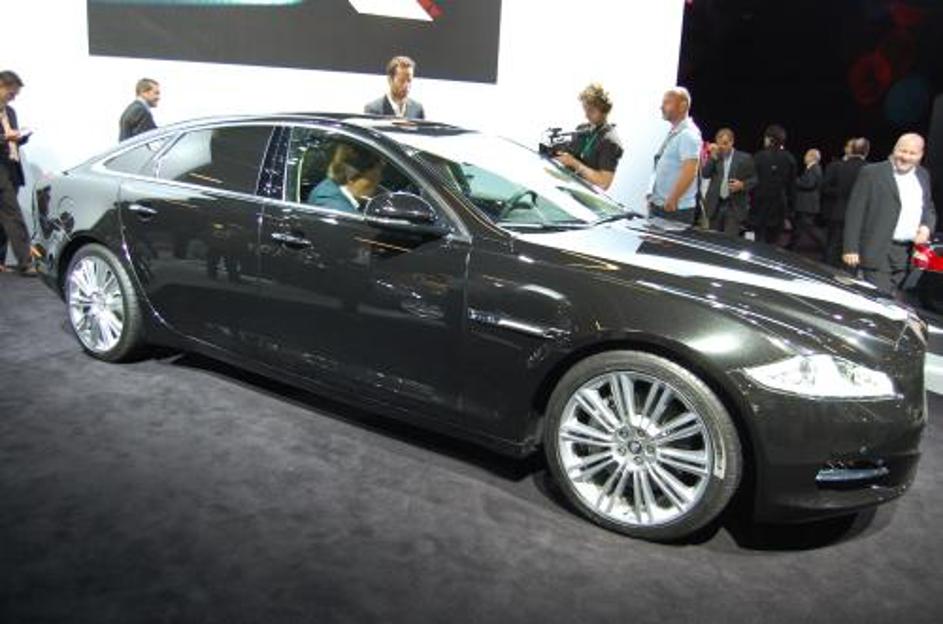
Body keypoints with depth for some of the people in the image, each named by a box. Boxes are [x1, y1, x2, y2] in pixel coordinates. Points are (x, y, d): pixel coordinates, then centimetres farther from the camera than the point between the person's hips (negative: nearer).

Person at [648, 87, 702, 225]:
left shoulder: (689, 134, -14)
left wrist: (672, 200, -22)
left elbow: (689, 172, -23)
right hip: (658, 206, 9)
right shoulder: (673, 133, 15)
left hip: (676, 209, -9)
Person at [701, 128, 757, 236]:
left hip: (735, 206, -3)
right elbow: (705, 174, -3)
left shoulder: (744, 158, 0)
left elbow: (754, 180, 3)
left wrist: (742, 185, -17)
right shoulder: (713, 157, 9)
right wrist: (713, 157, -10)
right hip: (715, 206, 3)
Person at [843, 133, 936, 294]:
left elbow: (929, 209, 23)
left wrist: (927, 226, -1)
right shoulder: (871, 173, -5)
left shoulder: (923, 176, 15)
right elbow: (855, 213, -8)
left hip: (908, 255, 6)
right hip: (878, 253, -6)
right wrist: (851, 249, -13)